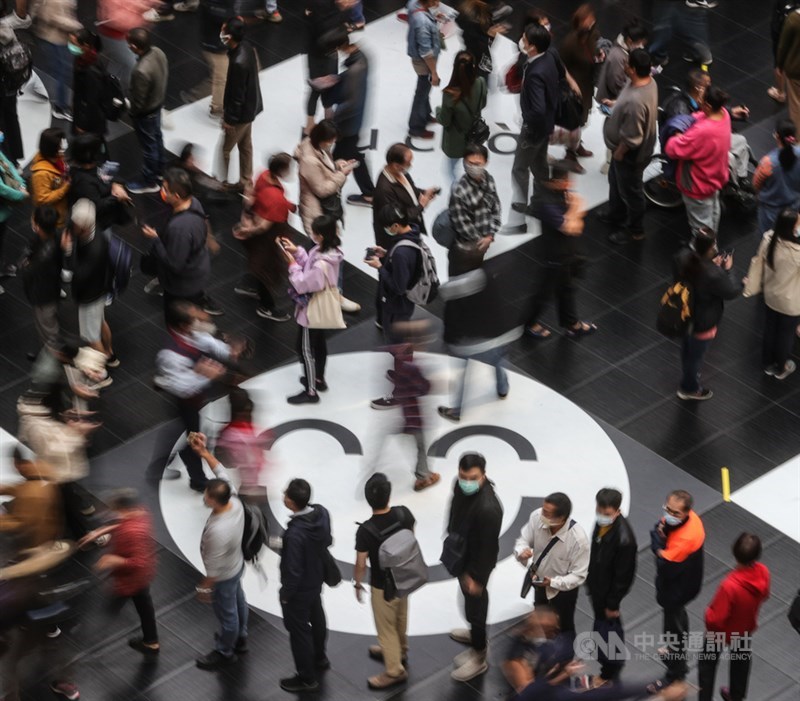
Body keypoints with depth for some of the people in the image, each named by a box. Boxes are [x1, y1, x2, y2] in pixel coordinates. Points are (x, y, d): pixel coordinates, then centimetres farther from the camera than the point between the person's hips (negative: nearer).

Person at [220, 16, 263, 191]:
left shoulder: (238, 62, -36)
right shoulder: (246, 47, -7)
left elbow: (237, 95, -26)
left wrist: (229, 118, -16)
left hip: (241, 112, -9)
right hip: (250, 107, 9)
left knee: (224, 149, 10)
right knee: (245, 145, 22)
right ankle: (246, 181, 36)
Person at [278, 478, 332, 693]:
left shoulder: (295, 533, -40)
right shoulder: (322, 512, -18)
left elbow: (293, 570, -29)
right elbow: (327, 540, 1)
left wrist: (285, 594, -13)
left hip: (299, 589, -8)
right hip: (317, 579, 8)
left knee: (298, 630, 14)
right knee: (316, 618, 30)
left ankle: (307, 678, 31)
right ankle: (320, 657, 55)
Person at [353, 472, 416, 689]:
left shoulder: (366, 530, -33)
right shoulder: (403, 513, -19)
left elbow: (361, 564, -21)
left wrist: (357, 583, -1)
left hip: (383, 586, -5)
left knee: (386, 627, 14)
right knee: (400, 620, 29)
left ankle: (395, 671, 28)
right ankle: (399, 652, 52)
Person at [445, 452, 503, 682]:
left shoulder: (488, 508, -39)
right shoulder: (461, 486, -15)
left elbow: (488, 547, -28)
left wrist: (476, 576, -20)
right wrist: (451, 538, 19)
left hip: (477, 561, -8)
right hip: (461, 554, 8)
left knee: (475, 603, 10)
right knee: (469, 600, 30)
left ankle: (479, 656, 29)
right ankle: (476, 633, 56)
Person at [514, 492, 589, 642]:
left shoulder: (578, 539, -37)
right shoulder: (537, 517, -29)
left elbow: (578, 575, -25)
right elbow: (523, 539, -10)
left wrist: (553, 583, -37)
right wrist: (522, 552, -33)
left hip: (563, 590, -5)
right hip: (539, 582, 5)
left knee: (563, 629, 16)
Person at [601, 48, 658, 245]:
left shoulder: (636, 101, -42)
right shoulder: (648, 81, -13)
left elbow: (631, 138, -31)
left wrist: (619, 152, -16)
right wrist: (615, 105, 7)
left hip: (631, 154, -10)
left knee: (630, 191, 15)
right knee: (616, 180, 31)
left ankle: (634, 230, 37)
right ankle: (616, 214, 55)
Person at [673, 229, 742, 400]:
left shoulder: (683, 257, -21)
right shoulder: (714, 275, -40)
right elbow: (733, 291, -22)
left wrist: (712, 265, -5)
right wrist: (728, 270, -10)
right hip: (702, 322, -6)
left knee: (686, 347, 33)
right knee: (696, 354, 21)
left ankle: (688, 374, 61)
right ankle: (689, 388, 46)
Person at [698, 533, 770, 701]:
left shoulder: (730, 586, -44)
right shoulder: (763, 573, -27)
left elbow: (715, 619, -33)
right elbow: (764, 596, -4)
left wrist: (708, 613, -12)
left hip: (722, 631, -6)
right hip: (746, 627, 6)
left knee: (707, 664, 21)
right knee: (741, 662, 32)